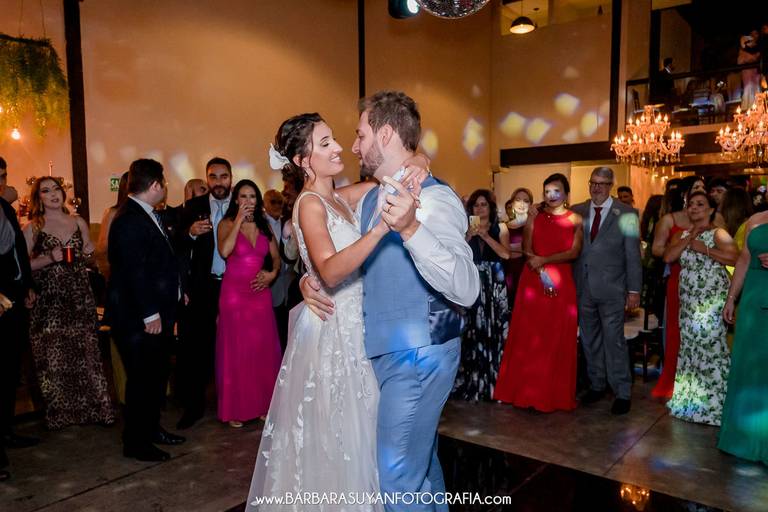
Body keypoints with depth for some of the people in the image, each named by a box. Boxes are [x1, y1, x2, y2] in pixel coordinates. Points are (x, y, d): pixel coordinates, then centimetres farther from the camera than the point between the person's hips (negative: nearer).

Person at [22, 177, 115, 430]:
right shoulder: (32, 228, 0)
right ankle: (59, 413, 15)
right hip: (48, 302, -2)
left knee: (86, 352, 4)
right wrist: (50, 258, -16)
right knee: (54, 358, 1)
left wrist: (88, 254, 0)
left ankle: (92, 408, 13)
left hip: (80, 297, 3)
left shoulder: (79, 222, 9)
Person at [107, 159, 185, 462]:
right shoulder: (129, 220, -19)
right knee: (142, 379, 1)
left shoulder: (146, 215, 13)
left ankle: (151, 428, 34)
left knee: (156, 375, 19)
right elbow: (133, 271, -23)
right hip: (138, 317, -10)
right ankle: (135, 442, 16)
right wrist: (150, 314, -21)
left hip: (156, 313, 10)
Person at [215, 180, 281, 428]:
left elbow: (276, 257, 12)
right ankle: (235, 409, 11)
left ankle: (262, 403, 18)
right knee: (235, 349, 1)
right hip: (234, 292, -3)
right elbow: (224, 251, -20)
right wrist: (239, 220, -16)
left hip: (261, 293, 4)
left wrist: (272, 274, -8)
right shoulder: (227, 223, -1)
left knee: (263, 348, 5)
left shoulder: (264, 226, 10)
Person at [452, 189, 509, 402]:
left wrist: (484, 235, -10)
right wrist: (469, 236, -11)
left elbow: (506, 254, -7)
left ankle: (493, 382, 8)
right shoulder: (466, 228, 10)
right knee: (472, 331, -5)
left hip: (494, 284, 0)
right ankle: (472, 382, 5)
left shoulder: (500, 227, 9)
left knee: (494, 330, -3)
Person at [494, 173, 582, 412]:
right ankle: (527, 390, 13)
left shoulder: (575, 220, 5)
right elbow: (527, 250, 1)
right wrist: (541, 271, -15)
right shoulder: (535, 218, 9)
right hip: (533, 281, 1)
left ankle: (555, 394, 15)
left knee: (558, 339, 4)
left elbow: (574, 252, -6)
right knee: (528, 336, 1)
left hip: (562, 283, -1)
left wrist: (544, 260, -14)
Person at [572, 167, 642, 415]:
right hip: (583, 288, 4)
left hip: (611, 288, -3)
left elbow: (633, 254, -2)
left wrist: (634, 290, -5)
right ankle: (596, 384, 28)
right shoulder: (577, 211, 7)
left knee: (614, 340, -2)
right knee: (589, 340, 13)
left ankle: (622, 392, 11)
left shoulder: (625, 213, -1)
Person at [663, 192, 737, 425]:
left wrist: (704, 249, -15)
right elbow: (668, 257, -2)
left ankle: (714, 404, 3)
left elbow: (735, 258, -17)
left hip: (712, 299, -6)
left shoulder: (718, 233, -3)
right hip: (688, 299, 6)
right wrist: (691, 236, -4)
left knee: (710, 346, -8)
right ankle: (690, 398, 20)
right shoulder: (681, 235, 15)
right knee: (689, 346, 10)